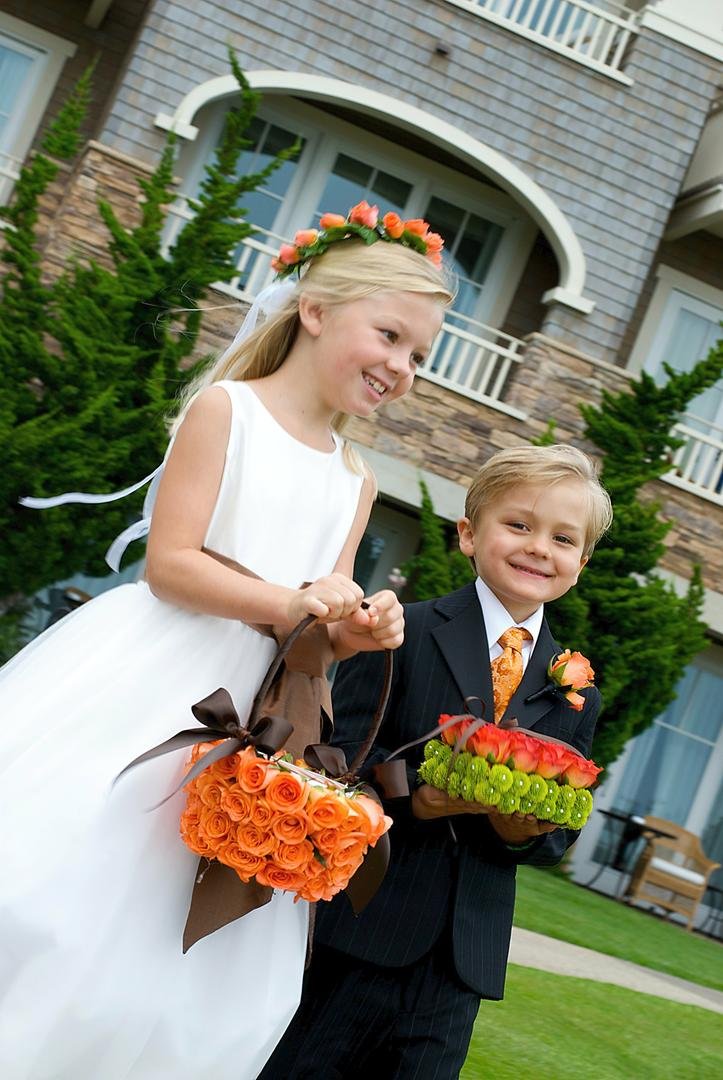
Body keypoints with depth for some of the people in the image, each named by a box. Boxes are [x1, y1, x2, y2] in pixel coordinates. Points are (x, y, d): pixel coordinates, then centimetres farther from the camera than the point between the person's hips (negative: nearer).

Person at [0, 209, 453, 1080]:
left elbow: (323, 632, 14)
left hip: (245, 713, 6)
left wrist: (360, 631, -8)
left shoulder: (355, 482, 14)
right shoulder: (225, 407, -3)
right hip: (143, 686, -6)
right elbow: (168, 564, -12)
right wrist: (287, 603, -22)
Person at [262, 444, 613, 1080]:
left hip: (464, 957, 4)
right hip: (362, 928, -3)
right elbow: (342, 750, -10)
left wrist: (524, 830, -12)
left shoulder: (576, 695, 8)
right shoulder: (405, 632, -4)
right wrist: (418, 796, -26)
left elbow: (558, 836, 10)